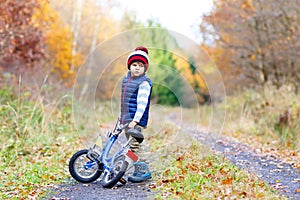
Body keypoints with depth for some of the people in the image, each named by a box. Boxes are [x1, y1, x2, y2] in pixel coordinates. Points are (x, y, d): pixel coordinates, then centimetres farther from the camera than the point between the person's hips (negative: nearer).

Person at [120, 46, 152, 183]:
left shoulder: (144, 83, -12)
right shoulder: (126, 79, 15)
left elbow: (142, 103, -18)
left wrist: (135, 120, -25)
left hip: (136, 120, -9)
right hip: (126, 119, 9)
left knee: (134, 145, -14)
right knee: (131, 146, 10)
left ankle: (143, 171, -9)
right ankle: (139, 171, 17)